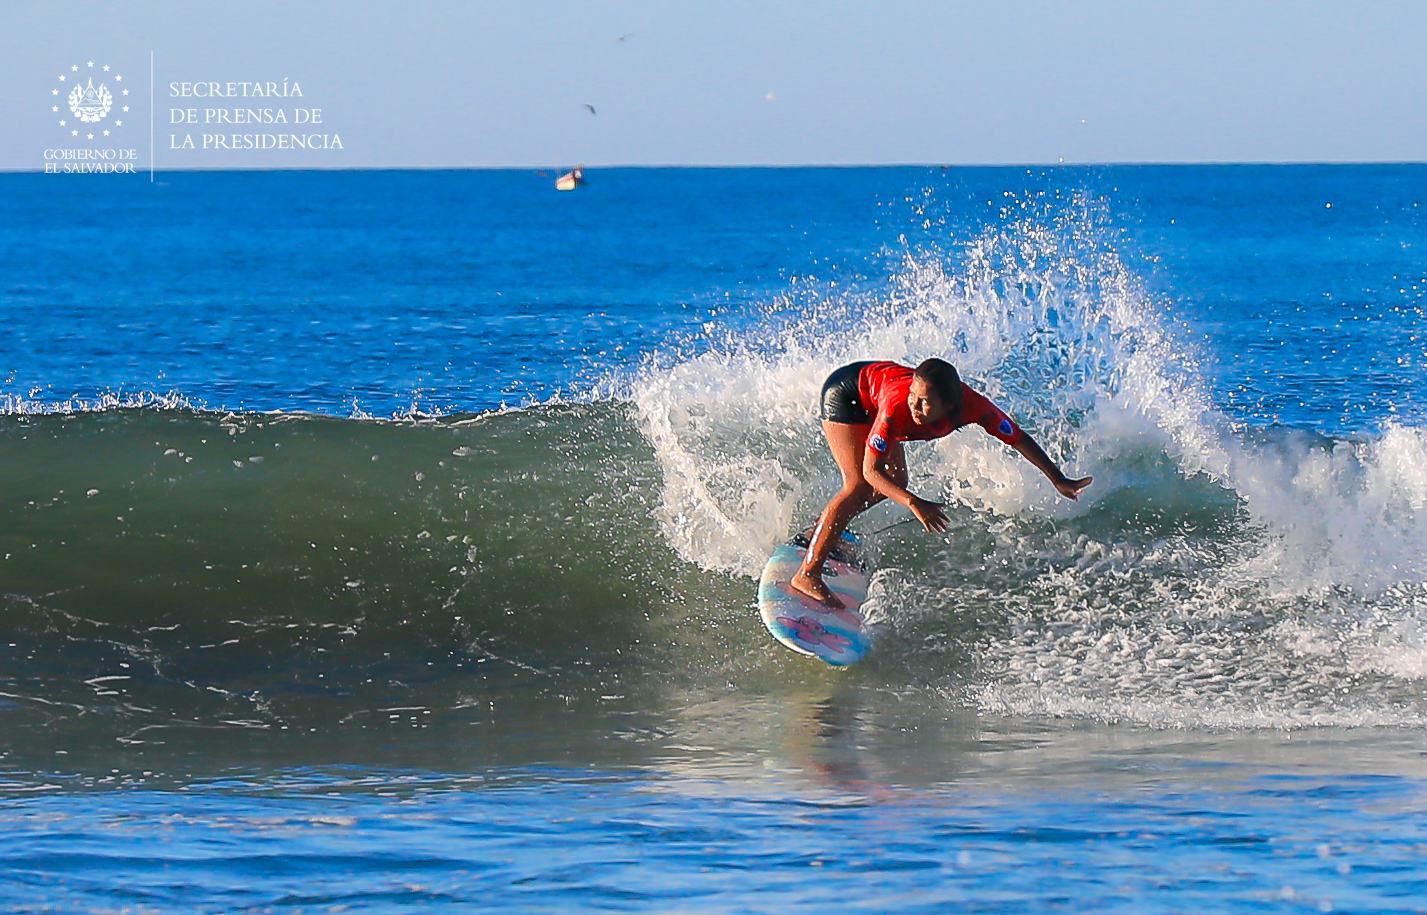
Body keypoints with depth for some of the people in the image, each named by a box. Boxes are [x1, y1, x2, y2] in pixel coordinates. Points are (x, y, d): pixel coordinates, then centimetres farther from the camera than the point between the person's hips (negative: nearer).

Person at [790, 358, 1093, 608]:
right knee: (860, 487, -18)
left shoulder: (972, 406, -31)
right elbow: (870, 470, -40)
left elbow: (1019, 439, -17)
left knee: (895, 485, 12)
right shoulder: (898, 407, -44)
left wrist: (1059, 480, -17)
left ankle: (824, 533, 32)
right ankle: (808, 573, -17)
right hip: (845, 391, -7)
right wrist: (914, 504, -53)